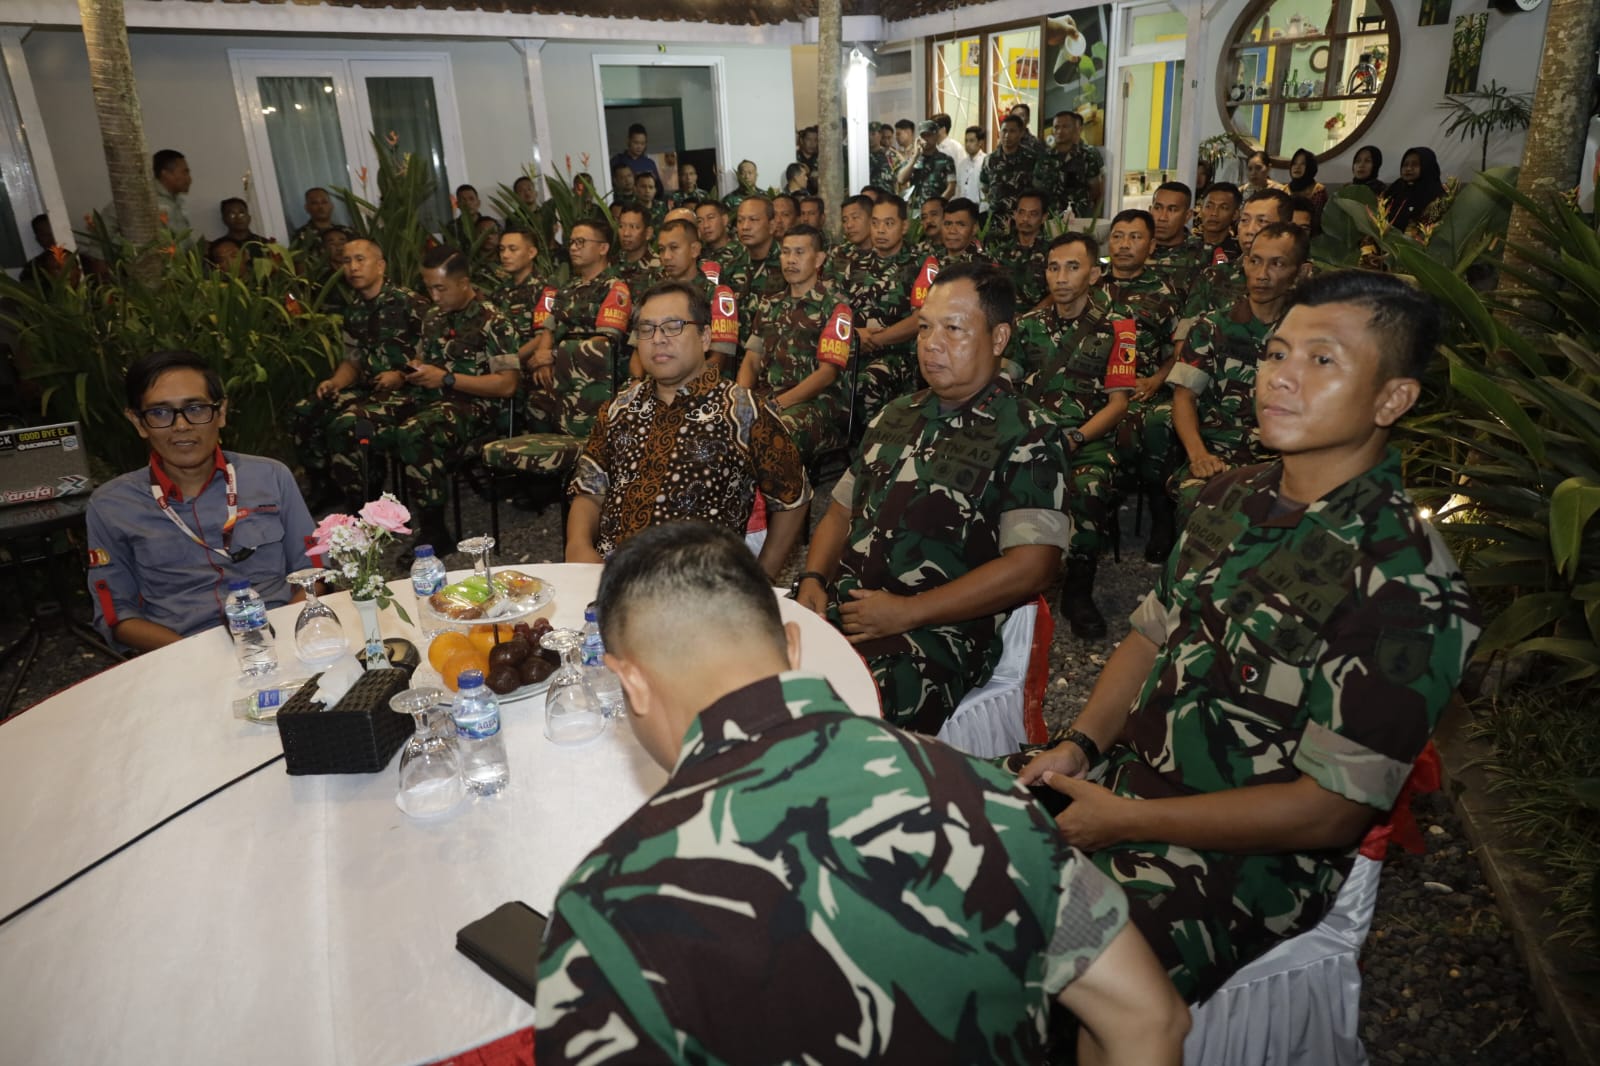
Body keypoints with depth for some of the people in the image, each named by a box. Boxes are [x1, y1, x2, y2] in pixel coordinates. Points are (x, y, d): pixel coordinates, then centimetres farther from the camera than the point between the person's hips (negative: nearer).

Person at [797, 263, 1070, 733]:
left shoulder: (1027, 437, -4)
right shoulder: (896, 417, 19)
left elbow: (1031, 566, -13)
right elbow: (842, 511, 24)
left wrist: (905, 613, -15)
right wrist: (813, 581, 4)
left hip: (940, 633, -6)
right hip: (842, 610, 7)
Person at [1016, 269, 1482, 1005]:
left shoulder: (1404, 583, -20)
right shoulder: (1233, 498, 5)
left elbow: (1330, 811, -19)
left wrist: (1123, 821, -17)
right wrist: (1081, 746, -4)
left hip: (1242, 862, -7)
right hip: (1118, 781, 7)